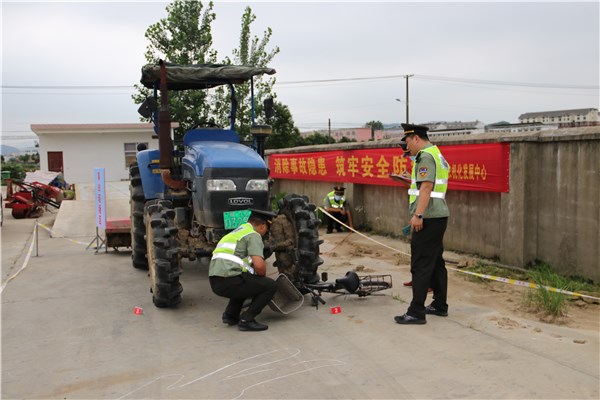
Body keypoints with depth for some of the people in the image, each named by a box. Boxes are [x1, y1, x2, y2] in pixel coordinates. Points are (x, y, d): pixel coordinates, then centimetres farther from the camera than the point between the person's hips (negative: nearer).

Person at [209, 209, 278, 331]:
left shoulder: (237, 231, 26)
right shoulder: (253, 235, -2)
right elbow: (259, 265, -16)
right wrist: (262, 275, 6)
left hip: (214, 282, 9)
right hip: (229, 281, -9)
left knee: (246, 282, 35)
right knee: (270, 286, 3)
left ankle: (230, 314, 21)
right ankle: (246, 319, -3)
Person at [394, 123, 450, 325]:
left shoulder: (426, 156, -12)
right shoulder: (437, 154, 20)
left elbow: (426, 187, -23)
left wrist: (418, 214, -26)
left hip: (428, 218, -11)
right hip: (438, 216, 11)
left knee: (421, 265, -9)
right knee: (436, 262, 15)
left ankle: (416, 312, -6)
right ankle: (440, 305, 23)